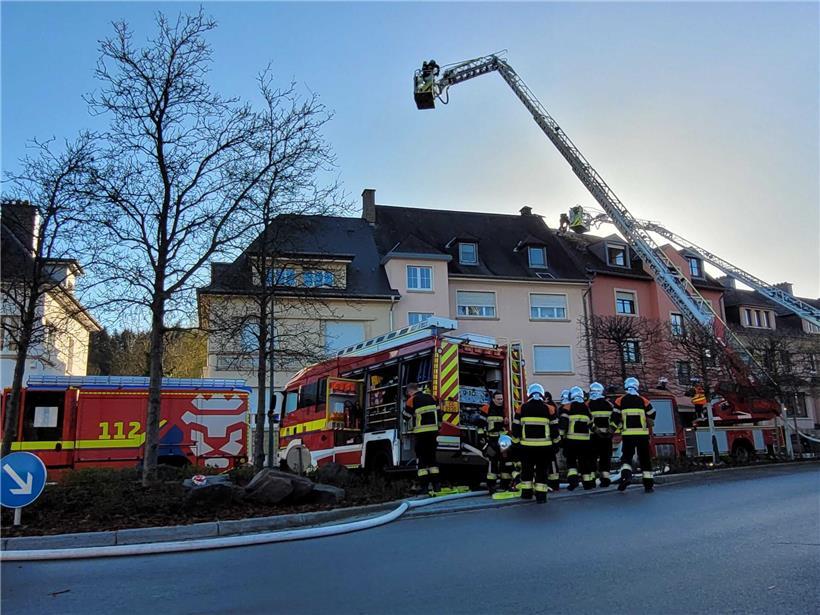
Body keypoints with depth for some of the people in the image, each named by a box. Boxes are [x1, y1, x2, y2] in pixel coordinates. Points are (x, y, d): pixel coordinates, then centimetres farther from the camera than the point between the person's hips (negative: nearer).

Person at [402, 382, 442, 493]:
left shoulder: (412, 400, -6)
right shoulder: (430, 397, 9)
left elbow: (406, 416, 1)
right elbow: (439, 412, 11)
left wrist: (405, 405, 18)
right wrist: (438, 426, 20)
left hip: (420, 433, -5)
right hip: (433, 431, 5)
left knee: (421, 459, 2)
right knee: (432, 457, 13)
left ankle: (423, 485, -2)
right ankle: (436, 484, 10)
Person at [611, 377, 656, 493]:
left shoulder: (620, 401, 0)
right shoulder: (643, 401, 3)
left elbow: (615, 418, -4)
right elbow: (652, 416, 5)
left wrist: (619, 426, 14)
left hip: (627, 434, -1)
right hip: (642, 434, 1)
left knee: (626, 456, 8)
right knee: (645, 458, 9)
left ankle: (626, 475, -17)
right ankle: (648, 484, 9)